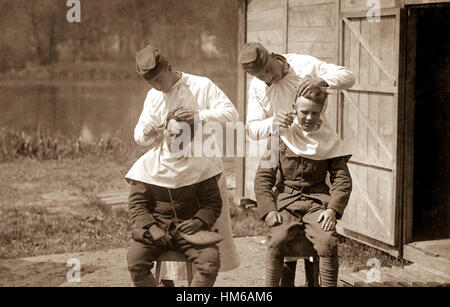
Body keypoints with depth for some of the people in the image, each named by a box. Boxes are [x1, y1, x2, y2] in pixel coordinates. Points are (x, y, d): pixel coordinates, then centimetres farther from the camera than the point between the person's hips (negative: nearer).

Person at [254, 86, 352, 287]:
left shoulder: (329, 140, 8)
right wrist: (268, 210, -11)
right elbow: (263, 177, 4)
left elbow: (342, 179, 6)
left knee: (328, 243, -27)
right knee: (276, 241, -29)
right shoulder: (281, 137, 5)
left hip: (317, 202, 1)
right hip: (286, 201, 0)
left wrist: (333, 209, -11)